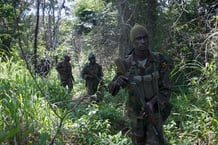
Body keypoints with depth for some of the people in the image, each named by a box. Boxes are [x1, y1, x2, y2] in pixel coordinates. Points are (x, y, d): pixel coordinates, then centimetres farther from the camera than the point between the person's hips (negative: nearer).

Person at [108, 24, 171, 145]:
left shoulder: (160, 61, -16)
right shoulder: (126, 64, -15)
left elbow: (165, 90, -13)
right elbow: (112, 89, -7)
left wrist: (152, 103, -33)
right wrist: (117, 82, -33)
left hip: (154, 112, -1)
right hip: (135, 114, 2)